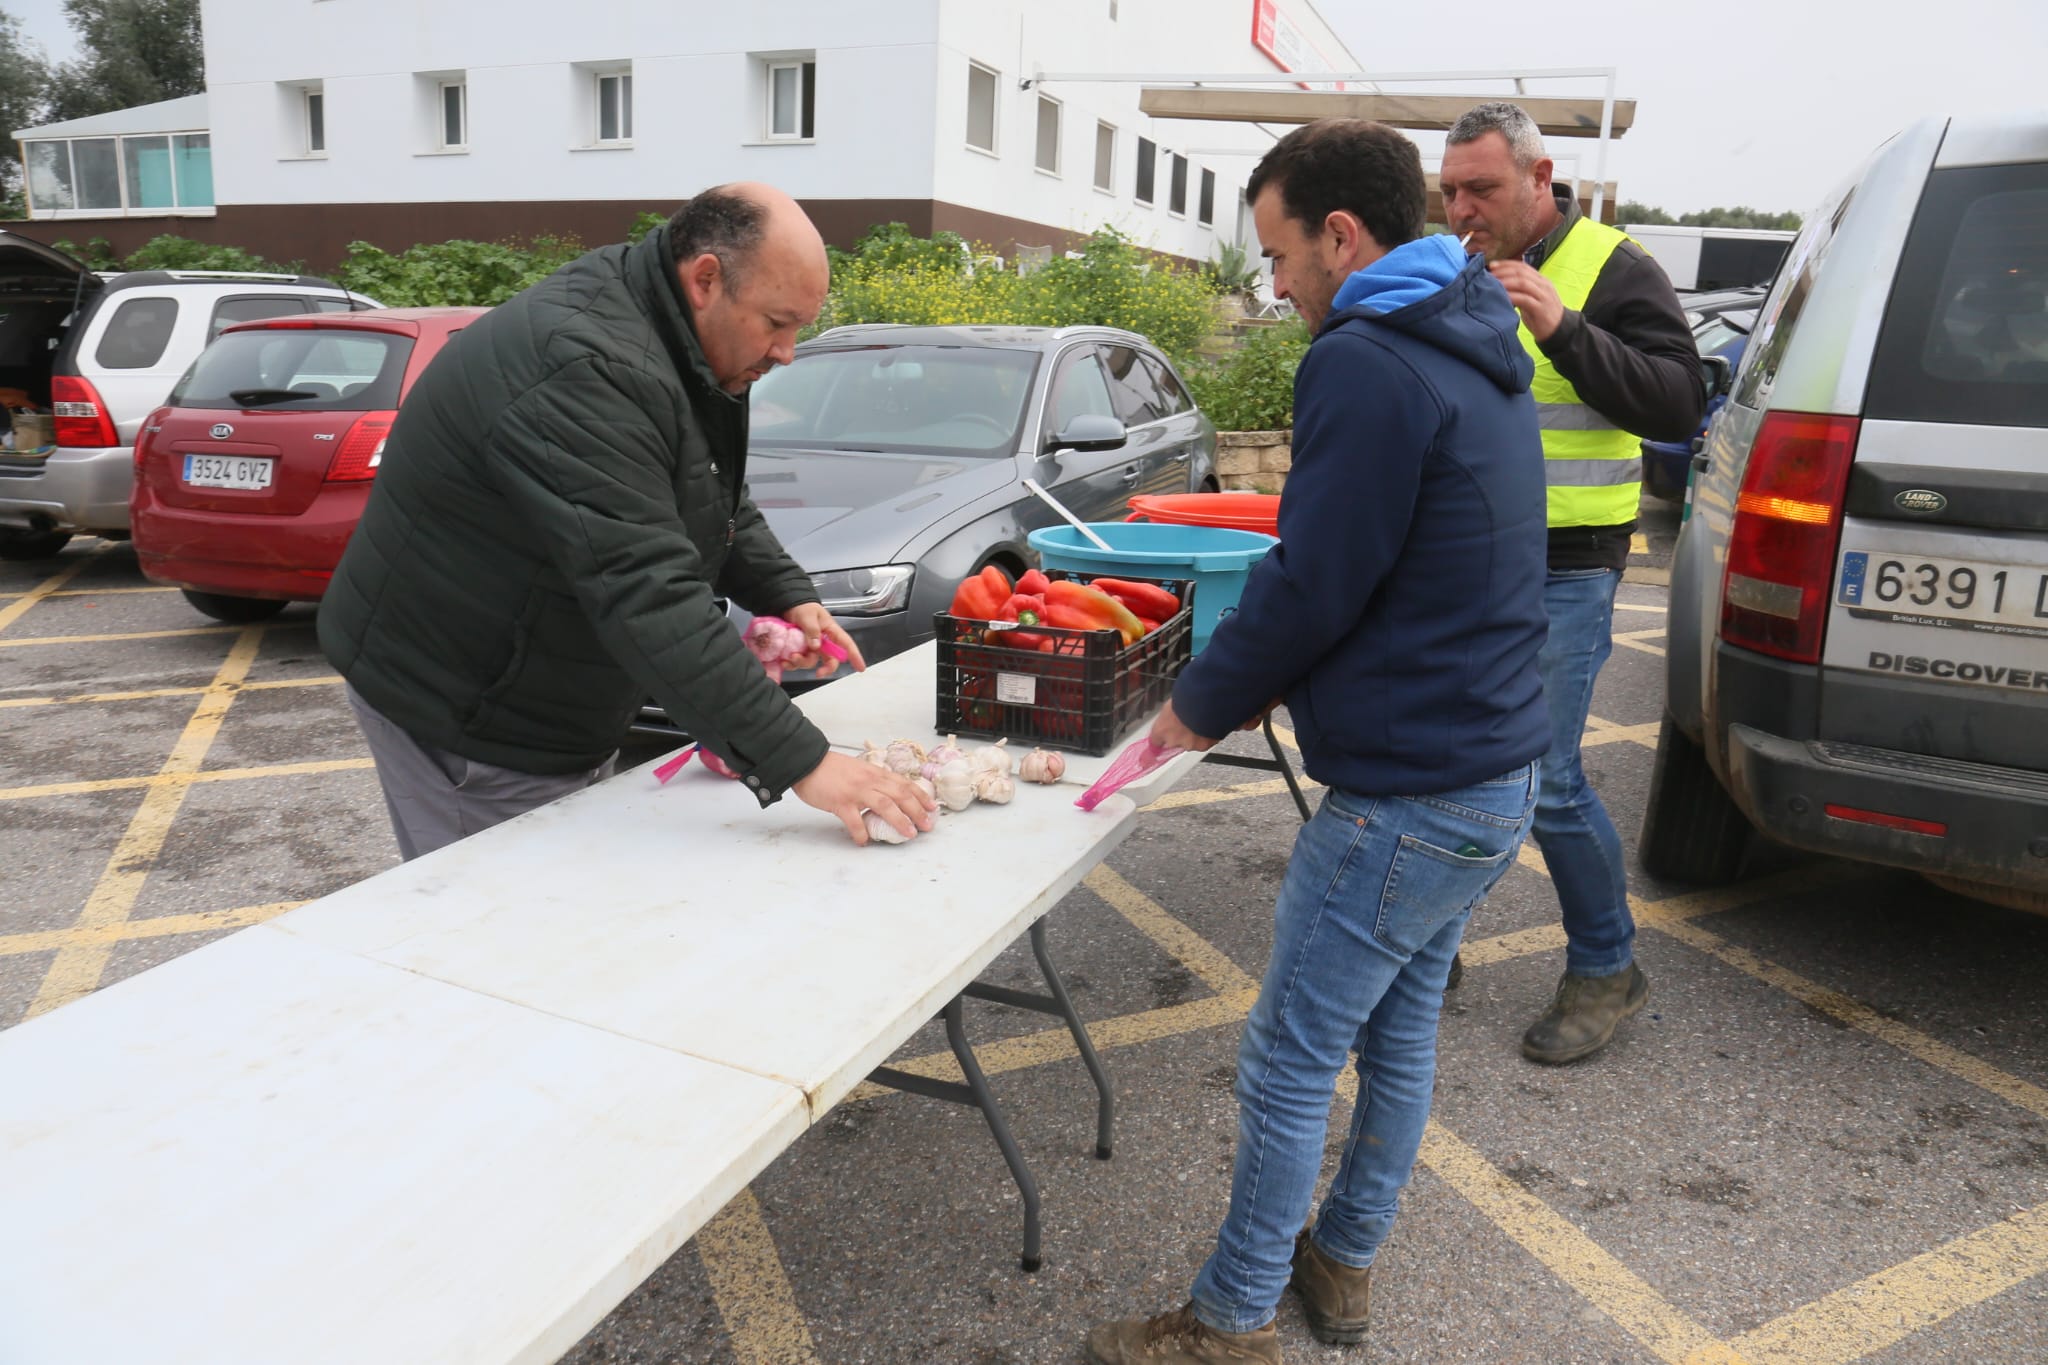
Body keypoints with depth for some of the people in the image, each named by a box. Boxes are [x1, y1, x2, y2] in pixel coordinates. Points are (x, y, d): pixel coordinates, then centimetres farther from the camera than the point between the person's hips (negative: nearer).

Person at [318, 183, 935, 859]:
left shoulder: (681, 349, 2)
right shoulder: (588, 373, -31)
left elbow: (719, 502, 16)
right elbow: (647, 598, -38)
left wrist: (788, 595, -4)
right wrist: (799, 762, -39)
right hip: (463, 723, -9)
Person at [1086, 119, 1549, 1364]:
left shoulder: (1365, 365, -19)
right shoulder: (1476, 351, 13)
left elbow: (1315, 586, -20)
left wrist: (1205, 704, -3)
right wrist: (1269, 681, 11)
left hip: (1407, 796, -10)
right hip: (1497, 769, 10)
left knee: (1290, 1065, 4)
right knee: (1402, 1030, 21)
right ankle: (1344, 1262, 39)